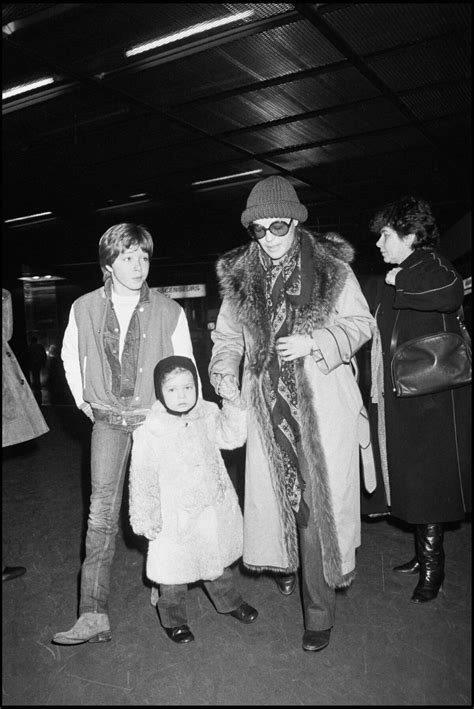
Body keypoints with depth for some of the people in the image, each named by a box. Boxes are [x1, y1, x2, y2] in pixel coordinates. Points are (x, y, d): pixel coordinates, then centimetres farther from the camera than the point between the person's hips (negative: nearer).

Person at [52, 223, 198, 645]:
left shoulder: (169, 311, -7)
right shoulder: (84, 309, -3)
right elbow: (70, 355, 15)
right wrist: (83, 400, 11)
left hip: (155, 416, 0)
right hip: (108, 418, 1)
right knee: (102, 509, -6)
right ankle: (94, 615, -1)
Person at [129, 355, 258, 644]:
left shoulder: (207, 415, -6)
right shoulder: (149, 432, -18)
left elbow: (233, 436, -1)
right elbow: (142, 479, -12)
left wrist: (233, 403, -14)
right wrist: (145, 518, -8)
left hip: (214, 506, 4)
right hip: (176, 516, -4)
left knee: (218, 558, 24)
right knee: (174, 568, 11)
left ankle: (229, 600, 49)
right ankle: (173, 618, 37)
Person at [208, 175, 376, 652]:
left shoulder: (331, 267, -3)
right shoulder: (240, 275, 6)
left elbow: (360, 323, 2)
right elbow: (227, 335, 13)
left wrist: (314, 342, -15)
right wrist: (224, 374, -5)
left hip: (323, 403, -2)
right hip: (267, 403, 3)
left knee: (320, 500, -1)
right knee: (273, 488, 10)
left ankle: (319, 611, 13)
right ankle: (284, 561, 40)